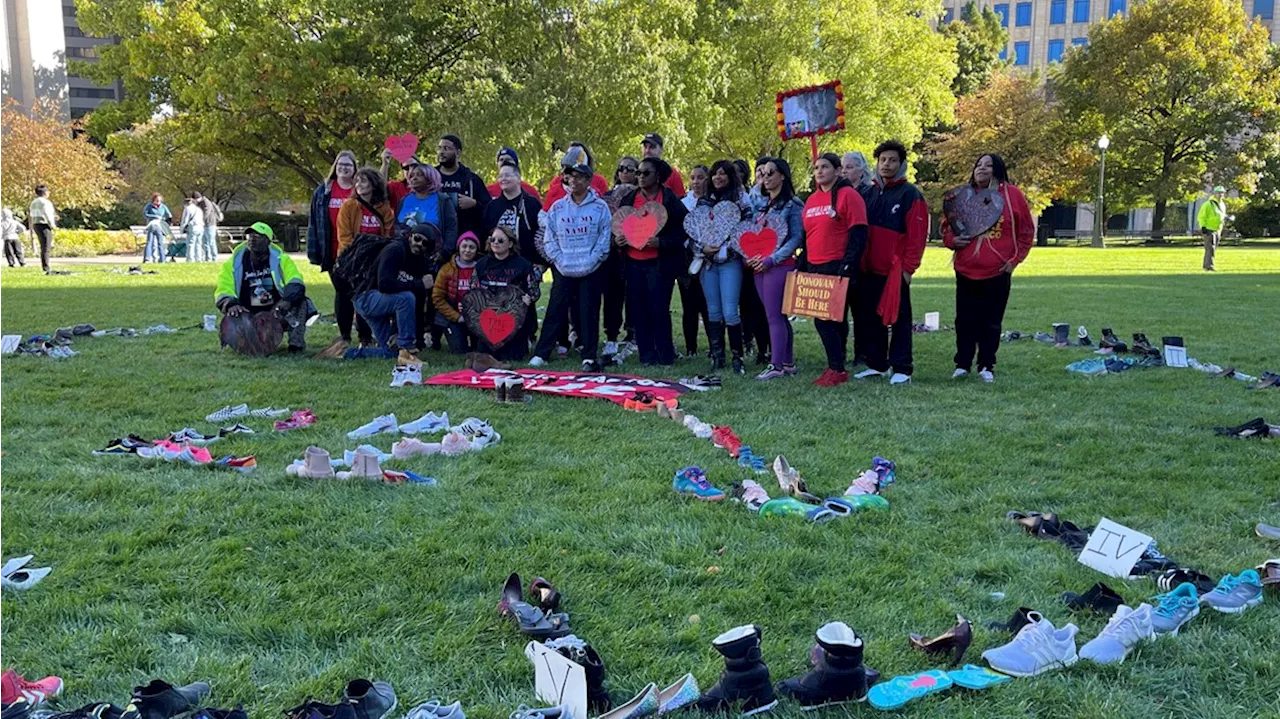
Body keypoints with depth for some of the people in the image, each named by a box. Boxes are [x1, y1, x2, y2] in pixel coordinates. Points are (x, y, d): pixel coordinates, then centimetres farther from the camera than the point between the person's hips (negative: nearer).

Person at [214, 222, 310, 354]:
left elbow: (295, 283, -17)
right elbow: (223, 292, -6)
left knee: (298, 299, -26)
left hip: (277, 313, -2)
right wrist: (231, 305, -30)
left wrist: (287, 300, -39)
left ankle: (296, 342, -21)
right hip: (249, 316, 2)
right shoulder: (234, 264, 2)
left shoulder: (280, 259, -1)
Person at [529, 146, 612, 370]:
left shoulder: (600, 207, -1)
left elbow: (605, 237, -3)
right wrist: (559, 260, -5)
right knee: (556, 310, 4)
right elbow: (549, 238, 7)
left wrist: (591, 261, -12)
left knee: (589, 313, 2)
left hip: (591, 271, -2)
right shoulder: (557, 208, 7)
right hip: (563, 270, 2)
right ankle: (540, 354, 9)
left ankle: (589, 357, 11)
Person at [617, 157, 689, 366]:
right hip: (633, 262, 5)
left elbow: (682, 231, -5)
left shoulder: (670, 200, -2)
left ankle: (665, 355, 8)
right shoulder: (628, 198, 12)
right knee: (638, 310, 5)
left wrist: (660, 242, -19)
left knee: (659, 309, -5)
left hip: (659, 263, -5)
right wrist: (618, 239, -1)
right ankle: (646, 355, 15)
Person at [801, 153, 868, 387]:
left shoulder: (848, 195, -7)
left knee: (824, 319, -11)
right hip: (815, 269, 8)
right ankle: (837, 368, 18)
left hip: (837, 268, -7)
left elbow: (858, 234, -13)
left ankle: (837, 369, -2)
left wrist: (848, 267, -18)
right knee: (834, 319, 12)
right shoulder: (811, 200, 16)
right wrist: (802, 266, 17)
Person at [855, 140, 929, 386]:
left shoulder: (910, 194, -4)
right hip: (869, 269, 6)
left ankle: (901, 369, 4)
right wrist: (860, 261, 8)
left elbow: (917, 234, -10)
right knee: (870, 317, 10)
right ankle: (876, 365, 20)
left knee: (898, 319, -1)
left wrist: (908, 267, -14)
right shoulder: (870, 193, 14)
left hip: (895, 270, -6)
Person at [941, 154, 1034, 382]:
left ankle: (987, 366, 15)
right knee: (965, 320, 6)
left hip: (998, 272, -2)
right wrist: (952, 240, -6)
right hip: (966, 271, 2)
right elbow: (946, 225, 14)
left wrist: (1015, 258, -1)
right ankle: (962, 364, 17)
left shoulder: (1012, 194, 0)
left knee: (991, 322, 5)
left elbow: (1027, 231, 4)